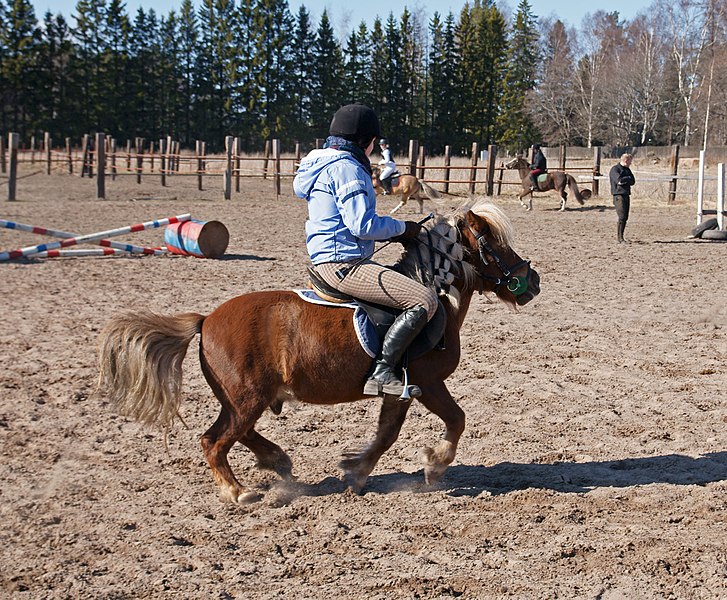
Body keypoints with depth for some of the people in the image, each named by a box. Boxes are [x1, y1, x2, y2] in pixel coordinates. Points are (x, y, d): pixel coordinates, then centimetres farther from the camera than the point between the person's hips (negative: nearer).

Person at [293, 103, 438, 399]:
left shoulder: (326, 163, 20)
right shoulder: (346, 167, -13)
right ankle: (382, 373, -21)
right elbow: (363, 225, -20)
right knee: (424, 299, -19)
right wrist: (402, 228, -4)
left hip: (329, 261, 11)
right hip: (343, 264, -11)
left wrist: (393, 231, 16)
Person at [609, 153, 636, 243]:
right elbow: (619, 180, -20)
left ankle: (619, 236, 13)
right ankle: (620, 238, -15)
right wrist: (628, 178, -3)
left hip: (626, 195, 8)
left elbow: (633, 181, 8)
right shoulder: (615, 169, -6)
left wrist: (624, 181, -9)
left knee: (625, 217, 6)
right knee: (622, 217, -15)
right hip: (619, 195, -8)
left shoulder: (627, 169, 19)